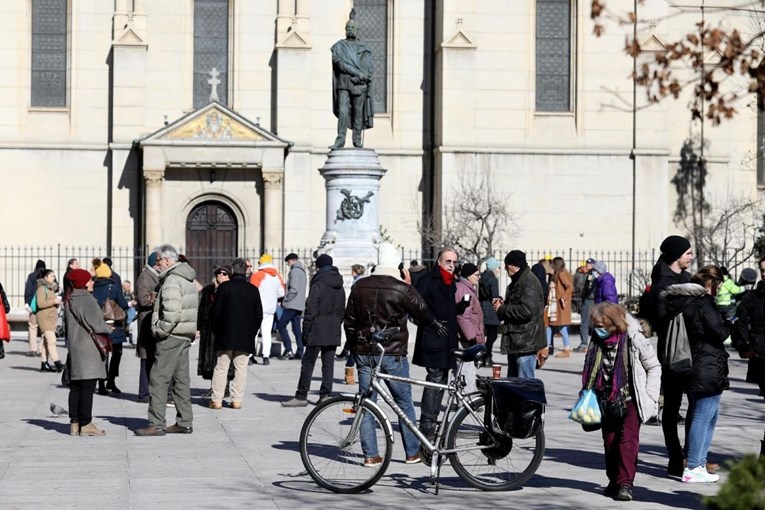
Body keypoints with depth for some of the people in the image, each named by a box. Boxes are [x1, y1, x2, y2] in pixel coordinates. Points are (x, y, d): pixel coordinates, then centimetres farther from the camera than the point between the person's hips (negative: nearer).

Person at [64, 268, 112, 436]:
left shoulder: (69, 300, 13)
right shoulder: (86, 300, -15)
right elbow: (95, 325, -17)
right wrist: (109, 328, 3)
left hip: (74, 346, 9)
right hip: (88, 349, -9)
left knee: (75, 387, 10)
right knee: (87, 387, -6)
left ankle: (74, 423, 12)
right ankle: (85, 424, -7)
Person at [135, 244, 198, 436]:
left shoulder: (171, 281, -16)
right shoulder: (188, 279, 16)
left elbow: (172, 312, -25)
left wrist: (160, 330, -16)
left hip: (172, 336, -10)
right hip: (185, 336, 10)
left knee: (158, 379, -7)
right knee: (181, 379, 13)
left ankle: (156, 424, -8)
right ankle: (184, 422, 16)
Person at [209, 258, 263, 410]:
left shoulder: (224, 287, -5)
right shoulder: (253, 289, 2)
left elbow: (215, 312, -4)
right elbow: (259, 315, 5)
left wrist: (216, 331, 8)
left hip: (225, 335, -2)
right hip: (245, 338, 2)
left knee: (221, 368, 4)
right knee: (241, 369, 4)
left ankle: (217, 400, 3)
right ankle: (237, 400, 1)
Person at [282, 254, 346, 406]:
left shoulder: (318, 285, -10)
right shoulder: (340, 287, 12)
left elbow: (311, 310, -12)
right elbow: (342, 310, 16)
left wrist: (305, 331, -7)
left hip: (318, 330, -6)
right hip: (334, 332, 6)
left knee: (308, 363, -2)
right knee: (328, 363, 7)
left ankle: (301, 396, -1)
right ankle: (325, 395, 5)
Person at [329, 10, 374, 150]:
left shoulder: (363, 48, 14)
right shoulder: (339, 47, 9)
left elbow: (368, 67, 5)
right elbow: (341, 64, -5)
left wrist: (357, 77, -12)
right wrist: (358, 73, -12)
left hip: (359, 85, 2)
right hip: (343, 84, -2)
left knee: (358, 113, 2)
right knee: (343, 112, -12)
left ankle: (357, 141, 8)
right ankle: (340, 141, -16)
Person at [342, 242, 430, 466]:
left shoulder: (359, 286, 4)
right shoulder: (401, 289, -11)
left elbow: (349, 321, 9)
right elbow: (423, 312, -2)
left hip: (364, 352, 3)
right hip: (392, 354, -3)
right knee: (404, 403, 9)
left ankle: (370, 454, 5)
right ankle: (412, 452, 12)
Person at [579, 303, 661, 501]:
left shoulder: (634, 340, -14)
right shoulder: (598, 342, 1)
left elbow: (654, 367, -4)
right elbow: (590, 372, 14)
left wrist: (650, 396, -9)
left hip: (631, 401, -5)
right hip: (608, 402, 5)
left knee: (628, 439, -15)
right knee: (610, 441, 8)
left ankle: (625, 484, -18)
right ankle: (614, 481, 22)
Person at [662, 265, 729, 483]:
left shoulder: (677, 300, 10)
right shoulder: (704, 302, -16)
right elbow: (719, 333, -18)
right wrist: (728, 324, 4)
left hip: (691, 366, 9)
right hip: (708, 369, -9)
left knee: (711, 414, 21)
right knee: (702, 416, -4)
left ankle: (699, 461, 26)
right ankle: (693, 468, -3)